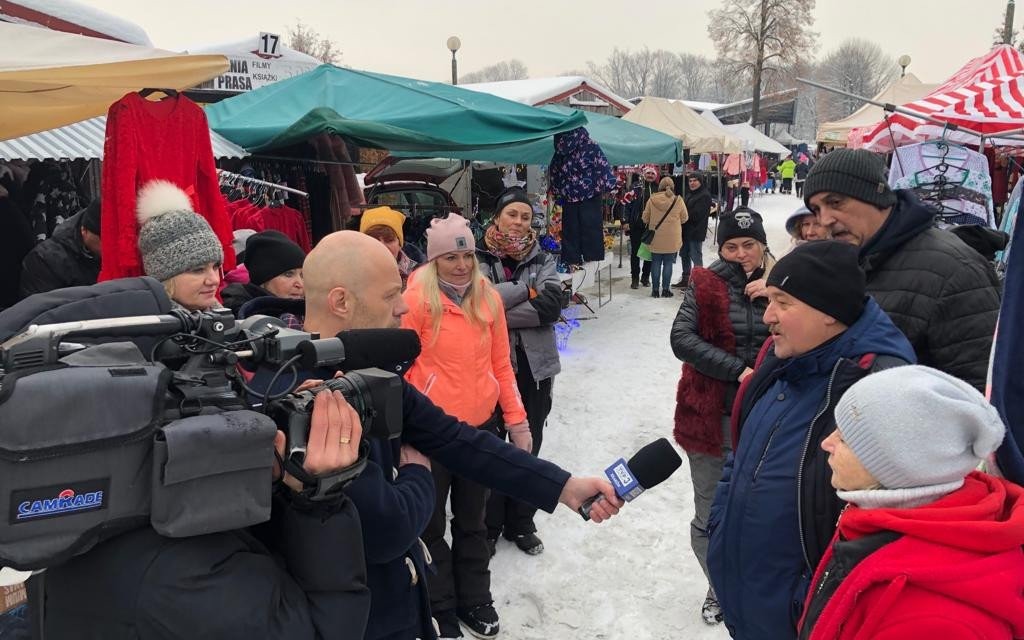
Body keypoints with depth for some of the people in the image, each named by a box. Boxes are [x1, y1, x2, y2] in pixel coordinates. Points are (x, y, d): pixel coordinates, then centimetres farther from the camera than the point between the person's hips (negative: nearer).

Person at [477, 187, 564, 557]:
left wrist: (500, 314, -17)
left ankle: (521, 524, 31)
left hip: (534, 365, 3)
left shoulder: (542, 259, 5)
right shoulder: (478, 257, -3)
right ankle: (488, 526, 25)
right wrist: (526, 290, -13)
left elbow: (552, 305, -12)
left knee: (528, 446, 14)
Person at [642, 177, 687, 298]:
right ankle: (665, 289, 9)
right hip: (672, 239, -1)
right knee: (668, 263, 7)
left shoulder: (652, 199, -6)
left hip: (656, 238, 1)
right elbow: (684, 218, 3)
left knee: (656, 263, 9)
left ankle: (655, 289, 11)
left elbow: (645, 218, 2)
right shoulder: (678, 200, -7)